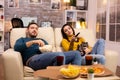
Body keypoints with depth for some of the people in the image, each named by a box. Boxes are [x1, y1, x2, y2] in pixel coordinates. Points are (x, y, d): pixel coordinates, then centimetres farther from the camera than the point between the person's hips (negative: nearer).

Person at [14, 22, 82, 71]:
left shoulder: (41, 40, 38)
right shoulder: (22, 40, 25)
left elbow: (50, 50, 25)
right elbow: (16, 48, 0)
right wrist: (33, 42, -11)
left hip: (48, 57, 6)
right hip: (33, 60, -6)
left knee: (76, 53, -6)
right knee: (59, 54, -37)